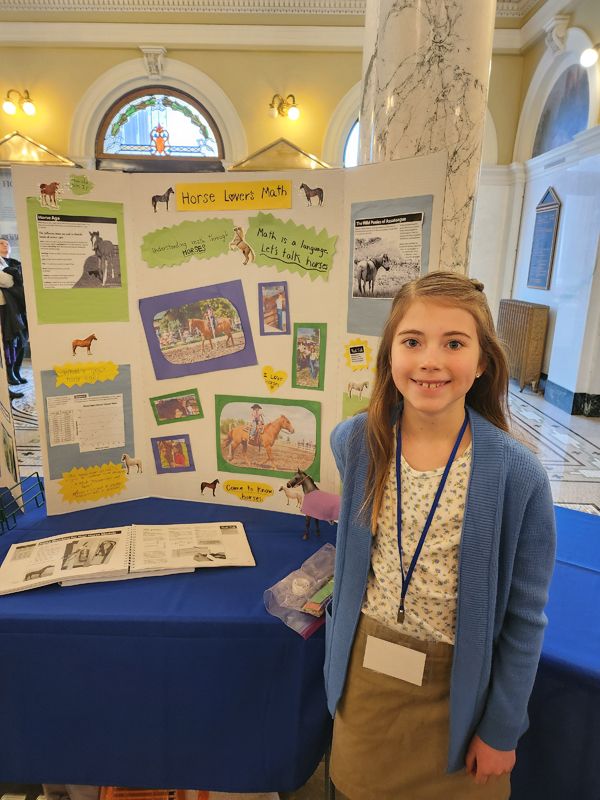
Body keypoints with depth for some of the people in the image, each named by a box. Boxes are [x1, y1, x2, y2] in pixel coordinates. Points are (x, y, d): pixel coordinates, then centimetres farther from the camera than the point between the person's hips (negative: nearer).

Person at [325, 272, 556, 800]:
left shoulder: (519, 475, -22)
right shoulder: (355, 442, -13)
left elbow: (524, 619, -11)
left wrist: (502, 730, -3)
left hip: (455, 684, -2)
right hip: (364, 664, 3)